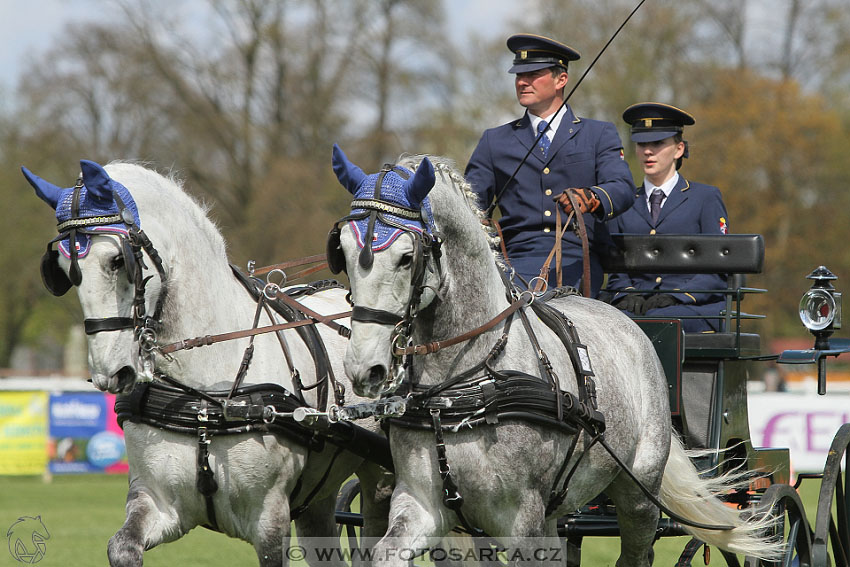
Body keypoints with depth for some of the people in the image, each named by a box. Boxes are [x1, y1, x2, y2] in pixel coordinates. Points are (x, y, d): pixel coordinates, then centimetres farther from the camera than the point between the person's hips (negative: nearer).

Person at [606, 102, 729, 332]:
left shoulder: (707, 198, 10)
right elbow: (616, 268, 20)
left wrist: (676, 296, -13)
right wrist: (626, 294, -5)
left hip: (697, 308, -2)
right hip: (638, 308, 2)